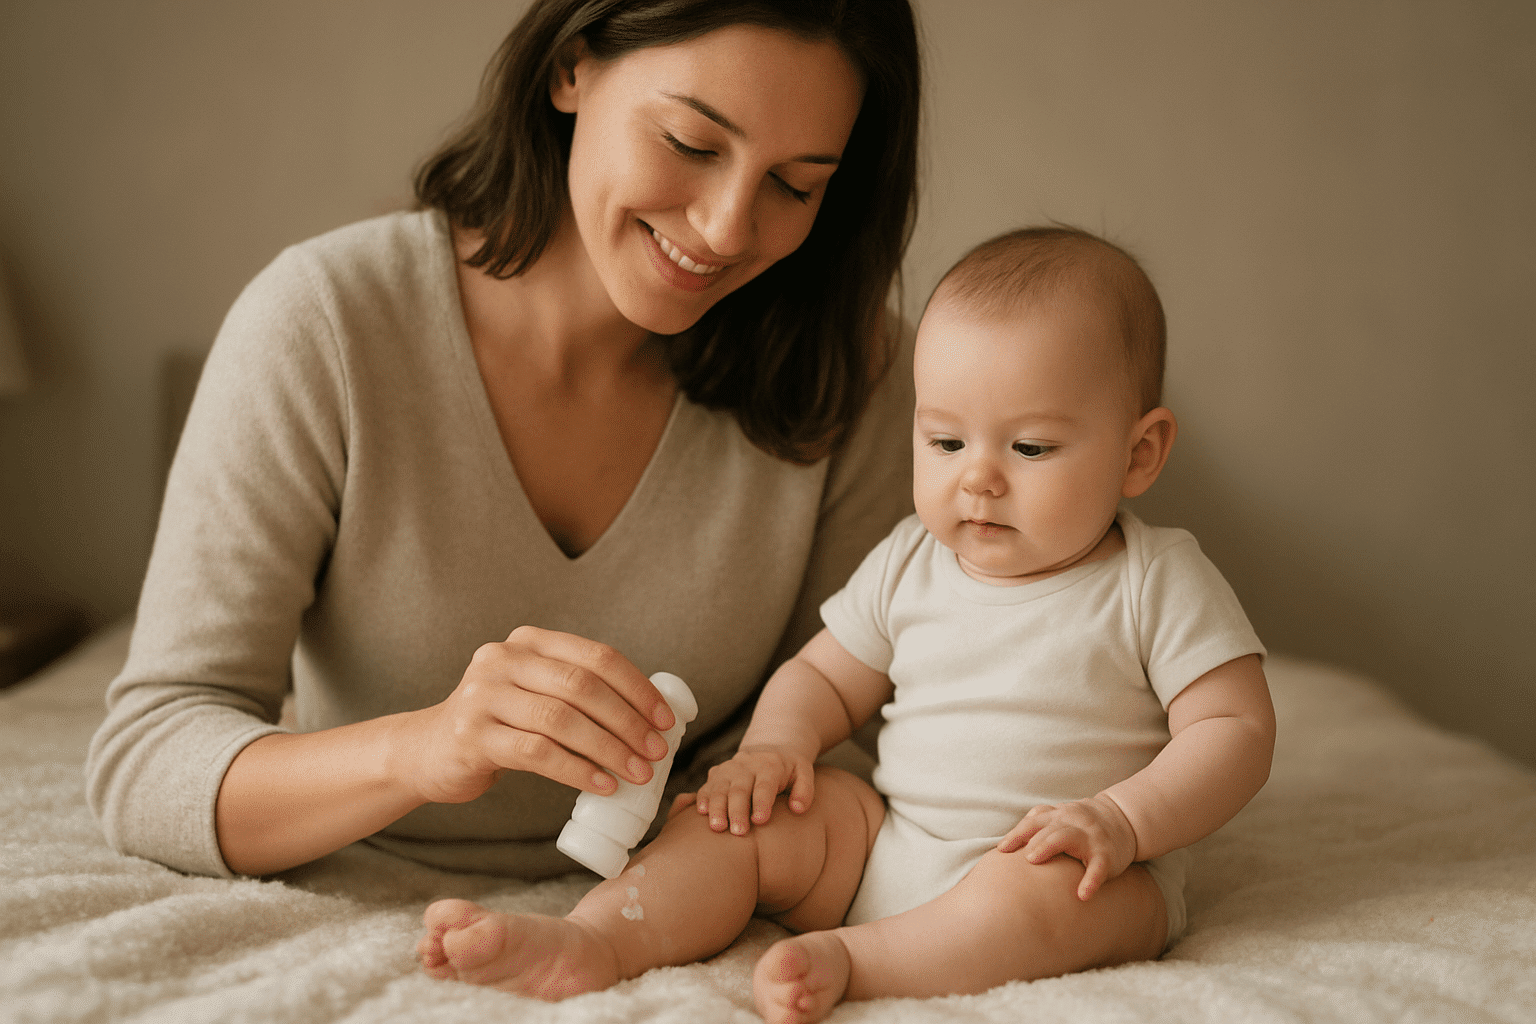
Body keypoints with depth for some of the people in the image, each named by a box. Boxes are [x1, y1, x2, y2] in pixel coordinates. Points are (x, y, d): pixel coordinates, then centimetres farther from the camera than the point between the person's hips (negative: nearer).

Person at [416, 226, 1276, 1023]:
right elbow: (823, 676, 16)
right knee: (748, 813, -11)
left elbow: (1237, 731, -9)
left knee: (1050, 881, -37)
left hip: (1087, 882, -4)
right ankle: (592, 943, -27)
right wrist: (778, 742, -7)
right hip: (885, 849, 5)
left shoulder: (1158, 583, -6)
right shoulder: (908, 565, 7)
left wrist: (1120, 822, -25)